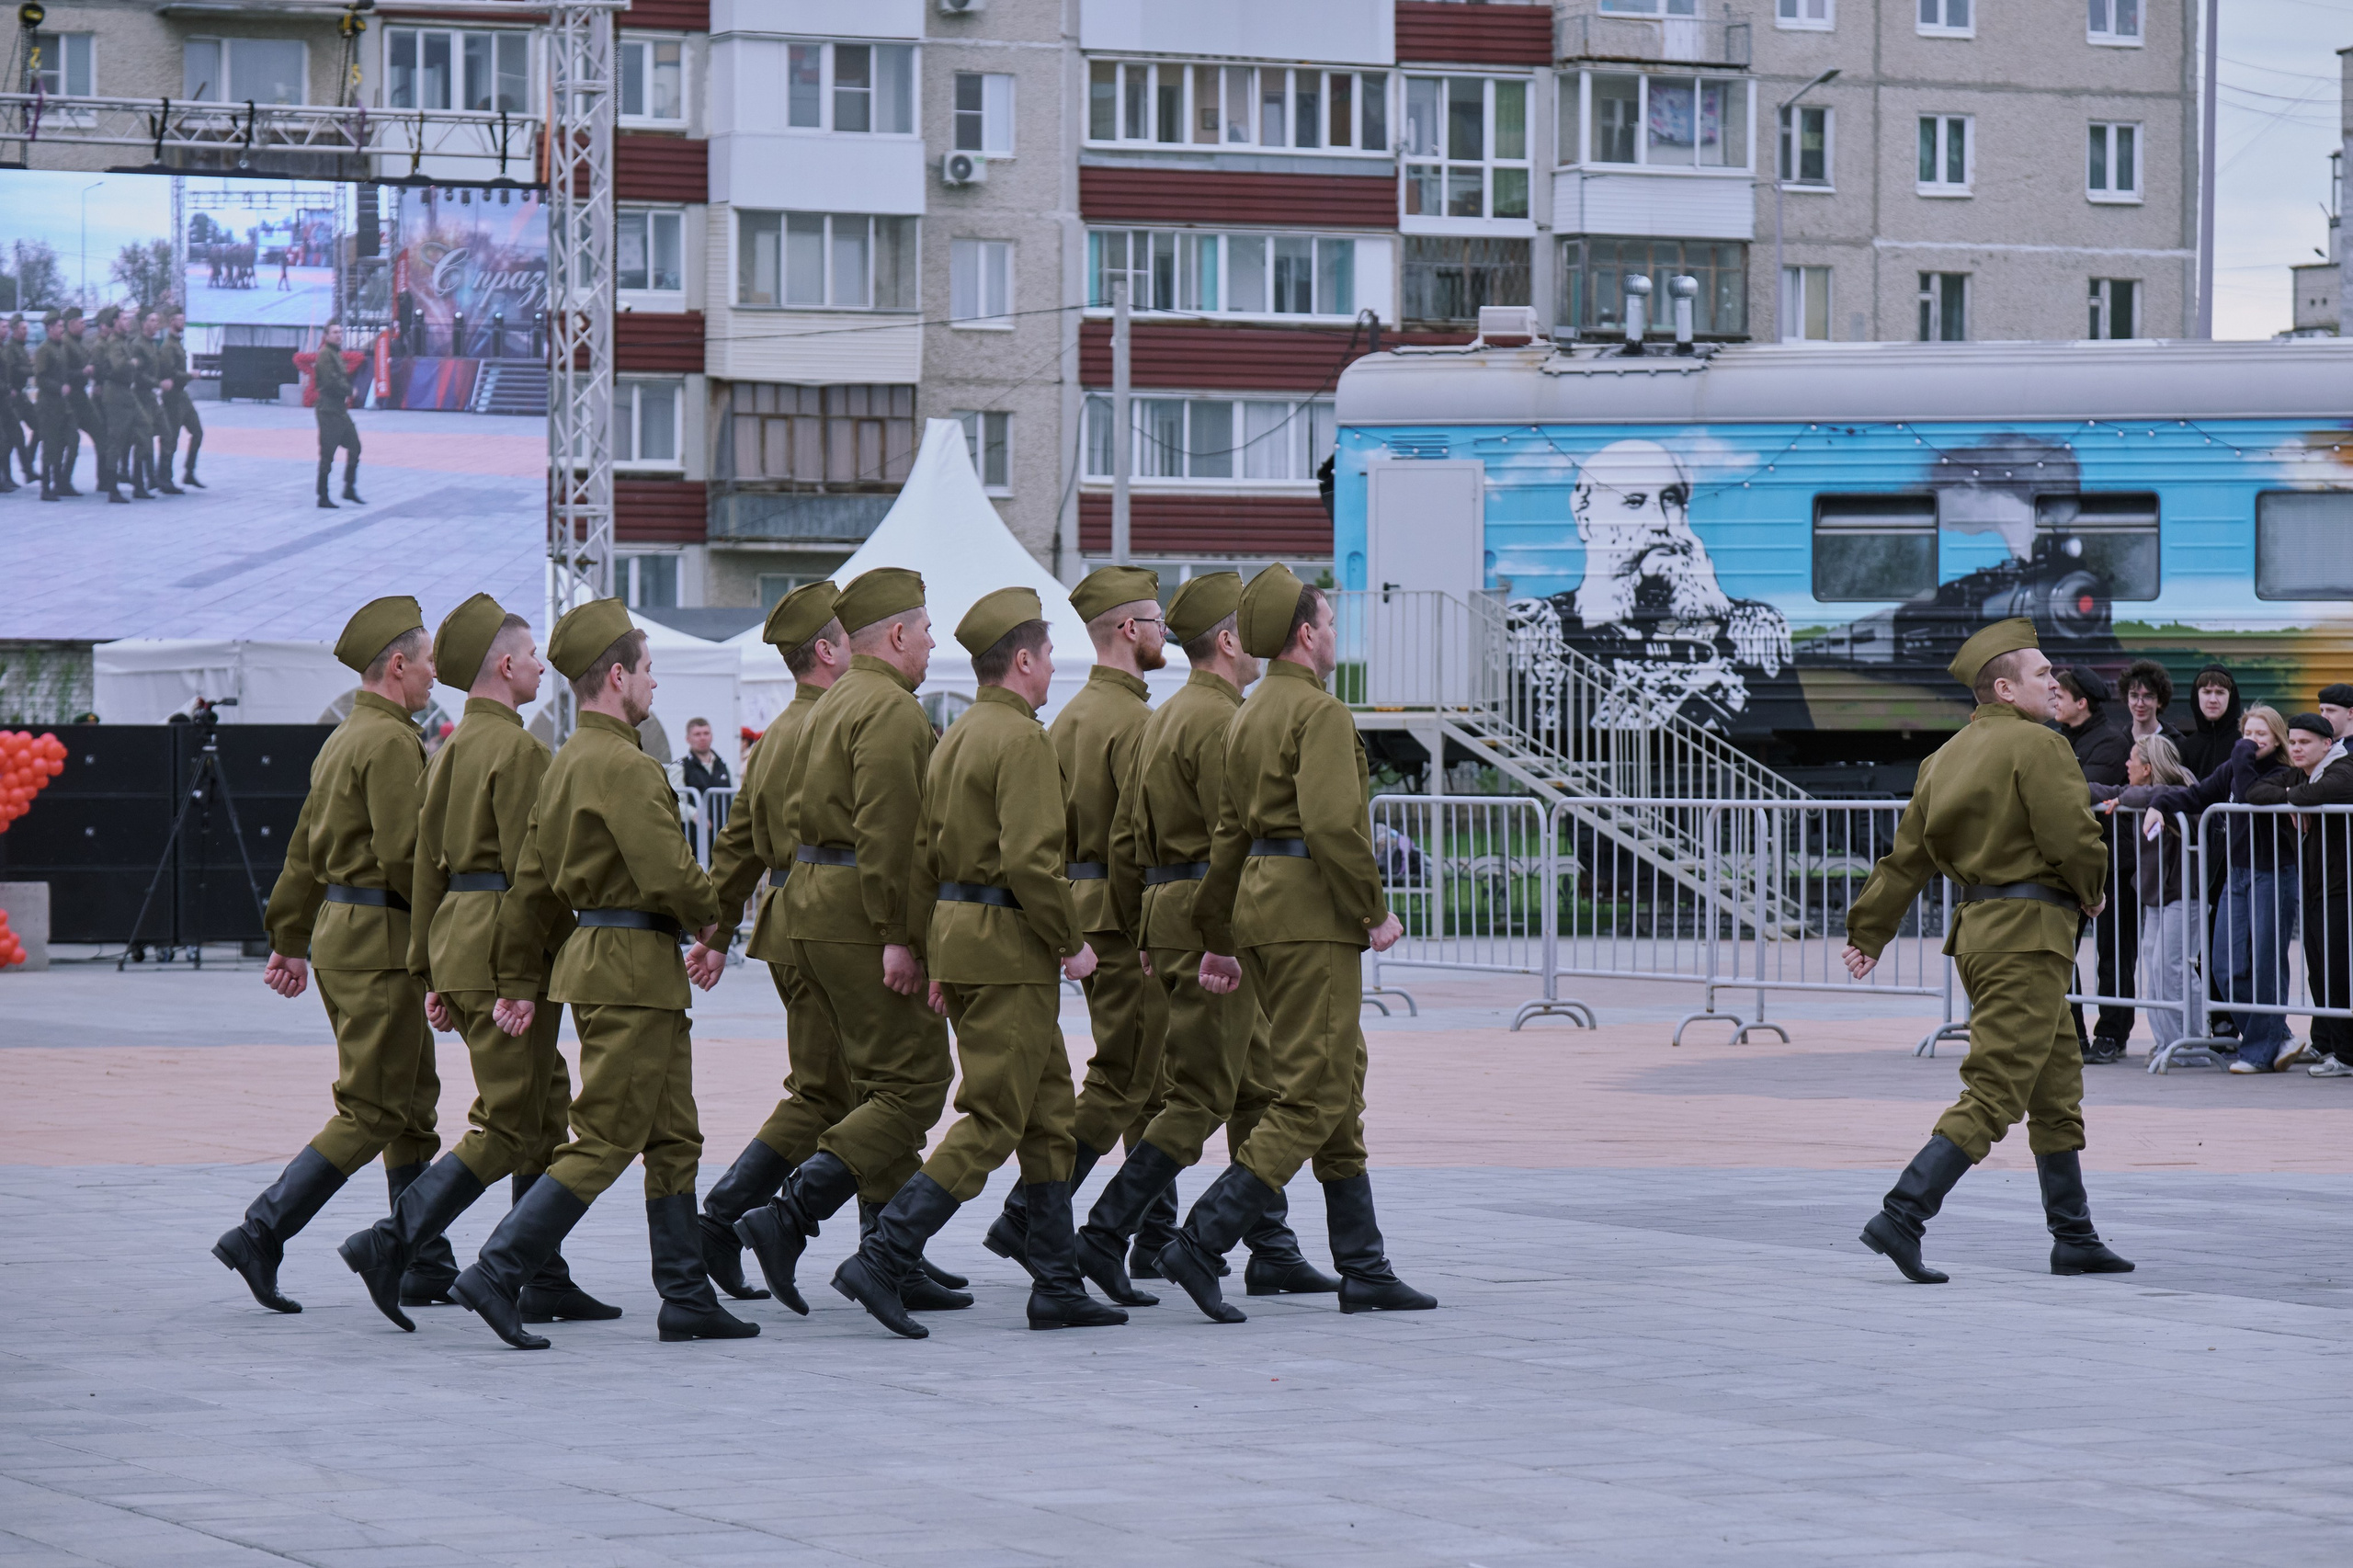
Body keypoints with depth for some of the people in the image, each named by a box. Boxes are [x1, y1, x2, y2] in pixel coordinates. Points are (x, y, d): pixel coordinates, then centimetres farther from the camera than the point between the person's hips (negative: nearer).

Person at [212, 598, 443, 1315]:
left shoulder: (343, 739, 16)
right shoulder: (391, 742, -15)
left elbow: (305, 849, 20)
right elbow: (404, 856, -22)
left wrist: (290, 940, 24)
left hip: (340, 930, 10)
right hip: (379, 939, -10)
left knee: (413, 1098, 14)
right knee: (373, 1113, -8)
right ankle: (260, 1235, -12)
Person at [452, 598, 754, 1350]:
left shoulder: (565, 764, 13)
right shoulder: (624, 766, -17)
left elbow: (532, 884, 17)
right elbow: (669, 876, -23)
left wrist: (520, 981, 21)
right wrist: (716, 912, -2)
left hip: (591, 953, 10)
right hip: (631, 969, -10)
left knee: (674, 1139, 12)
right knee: (605, 1140, -7)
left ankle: (687, 1299, 14)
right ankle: (497, 1274, -8)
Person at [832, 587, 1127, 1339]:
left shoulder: (956, 737, 15)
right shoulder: (1022, 739, -14)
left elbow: (924, 855, 17)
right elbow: (1031, 859, -23)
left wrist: (937, 953, 19)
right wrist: (1072, 942, -13)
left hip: (959, 935, 10)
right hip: (1009, 946, -10)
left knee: (1050, 1113, 14)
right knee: (992, 1122, -8)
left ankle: (1057, 1286, 16)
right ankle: (882, 1260, -14)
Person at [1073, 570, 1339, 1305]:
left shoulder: (1161, 720, 17)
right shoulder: (1218, 721, -14)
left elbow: (1125, 841, 18)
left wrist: (1139, 932, 21)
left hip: (1167, 914, 10)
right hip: (1210, 925, -10)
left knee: (1258, 1086, 12)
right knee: (1201, 1099, -8)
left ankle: (1274, 1253, 13)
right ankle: (1105, 1237, -10)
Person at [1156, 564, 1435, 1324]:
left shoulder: (1249, 717, 16)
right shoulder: (1321, 713, -13)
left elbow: (1229, 833, 19)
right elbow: (1333, 824, -24)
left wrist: (1218, 937, 21)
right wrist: (1374, 911, -15)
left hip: (1261, 906, 10)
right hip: (1312, 917, -10)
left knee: (1341, 1087, 13)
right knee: (1314, 1099, -8)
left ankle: (1364, 1269, 15)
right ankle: (1201, 1244, -15)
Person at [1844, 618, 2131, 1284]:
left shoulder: (1947, 757, 14)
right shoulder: (2036, 746, -12)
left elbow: (1906, 855, 14)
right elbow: (2073, 837, -18)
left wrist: (1867, 934, 16)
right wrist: (2090, 893, 2)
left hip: (1978, 927, 9)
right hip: (2029, 932, -9)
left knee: (2058, 1086, 17)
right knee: (1995, 1093, -10)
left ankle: (2074, 1238, 21)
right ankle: (1901, 1217, -17)